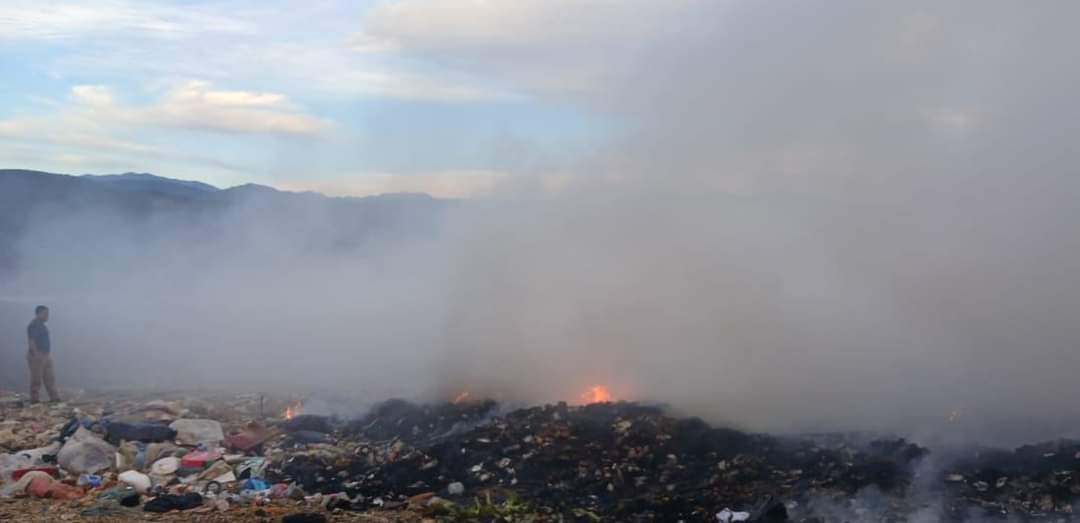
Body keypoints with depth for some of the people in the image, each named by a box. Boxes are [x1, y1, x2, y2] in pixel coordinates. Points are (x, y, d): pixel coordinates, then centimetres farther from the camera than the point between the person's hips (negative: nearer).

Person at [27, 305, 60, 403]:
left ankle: (54, 398, 10)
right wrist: (36, 354, -25)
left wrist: (50, 354, 19)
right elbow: (32, 341, -19)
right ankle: (34, 400, 0)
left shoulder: (42, 325, 16)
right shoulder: (33, 326, -12)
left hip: (46, 356, 10)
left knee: (49, 378, 9)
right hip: (37, 356, -10)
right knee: (36, 379, -5)